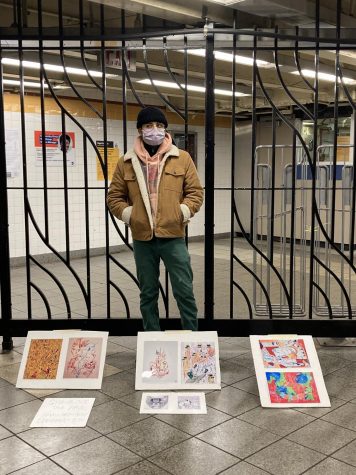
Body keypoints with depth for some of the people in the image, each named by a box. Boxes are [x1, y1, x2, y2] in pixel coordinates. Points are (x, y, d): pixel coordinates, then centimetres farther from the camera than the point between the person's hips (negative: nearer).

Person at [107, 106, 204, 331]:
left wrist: (182, 213, -8)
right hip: (142, 239, 2)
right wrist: (129, 215, -4)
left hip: (173, 236, -1)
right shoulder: (127, 162, 5)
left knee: (184, 290, 1)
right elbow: (114, 197, 9)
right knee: (148, 293, 12)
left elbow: (195, 192, 5)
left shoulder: (182, 158, 3)